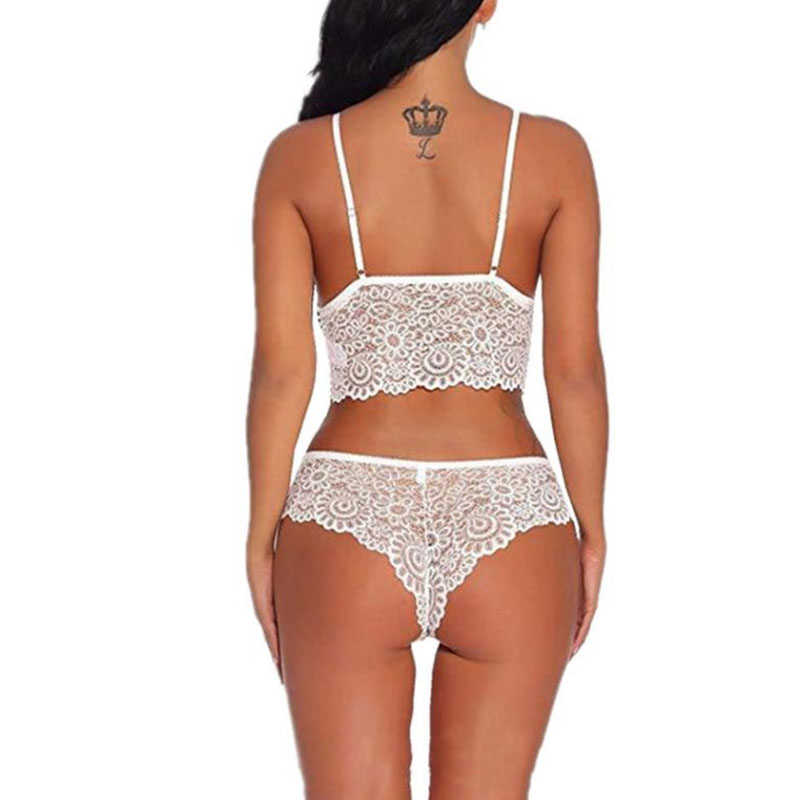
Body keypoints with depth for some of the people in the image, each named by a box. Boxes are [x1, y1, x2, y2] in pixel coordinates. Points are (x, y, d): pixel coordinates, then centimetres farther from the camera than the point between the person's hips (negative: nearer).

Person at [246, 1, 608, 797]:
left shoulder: (299, 157, -4)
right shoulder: (553, 153, -4)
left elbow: (280, 370, -5)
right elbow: (576, 367, -3)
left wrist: (263, 538, 5)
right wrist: (590, 528, 8)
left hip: (348, 526, 0)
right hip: (508, 528, 1)